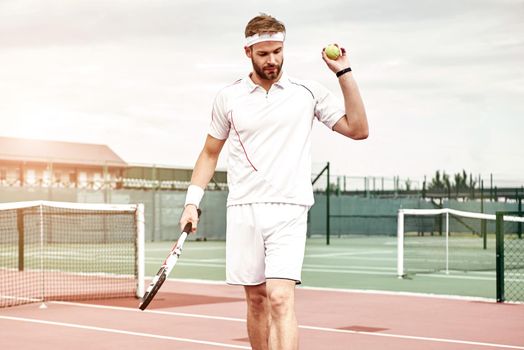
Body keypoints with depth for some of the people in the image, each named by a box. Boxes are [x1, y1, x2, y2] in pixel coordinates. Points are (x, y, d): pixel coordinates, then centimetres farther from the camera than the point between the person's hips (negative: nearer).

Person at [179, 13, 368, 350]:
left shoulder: (308, 92, 5)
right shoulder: (228, 97, 9)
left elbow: (358, 129, 2)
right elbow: (210, 152, 18)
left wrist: (344, 72, -3)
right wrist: (192, 201, 9)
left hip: (288, 210, -2)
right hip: (243, 210, 3)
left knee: (281, 297, -16)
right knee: (256, 300, 9)